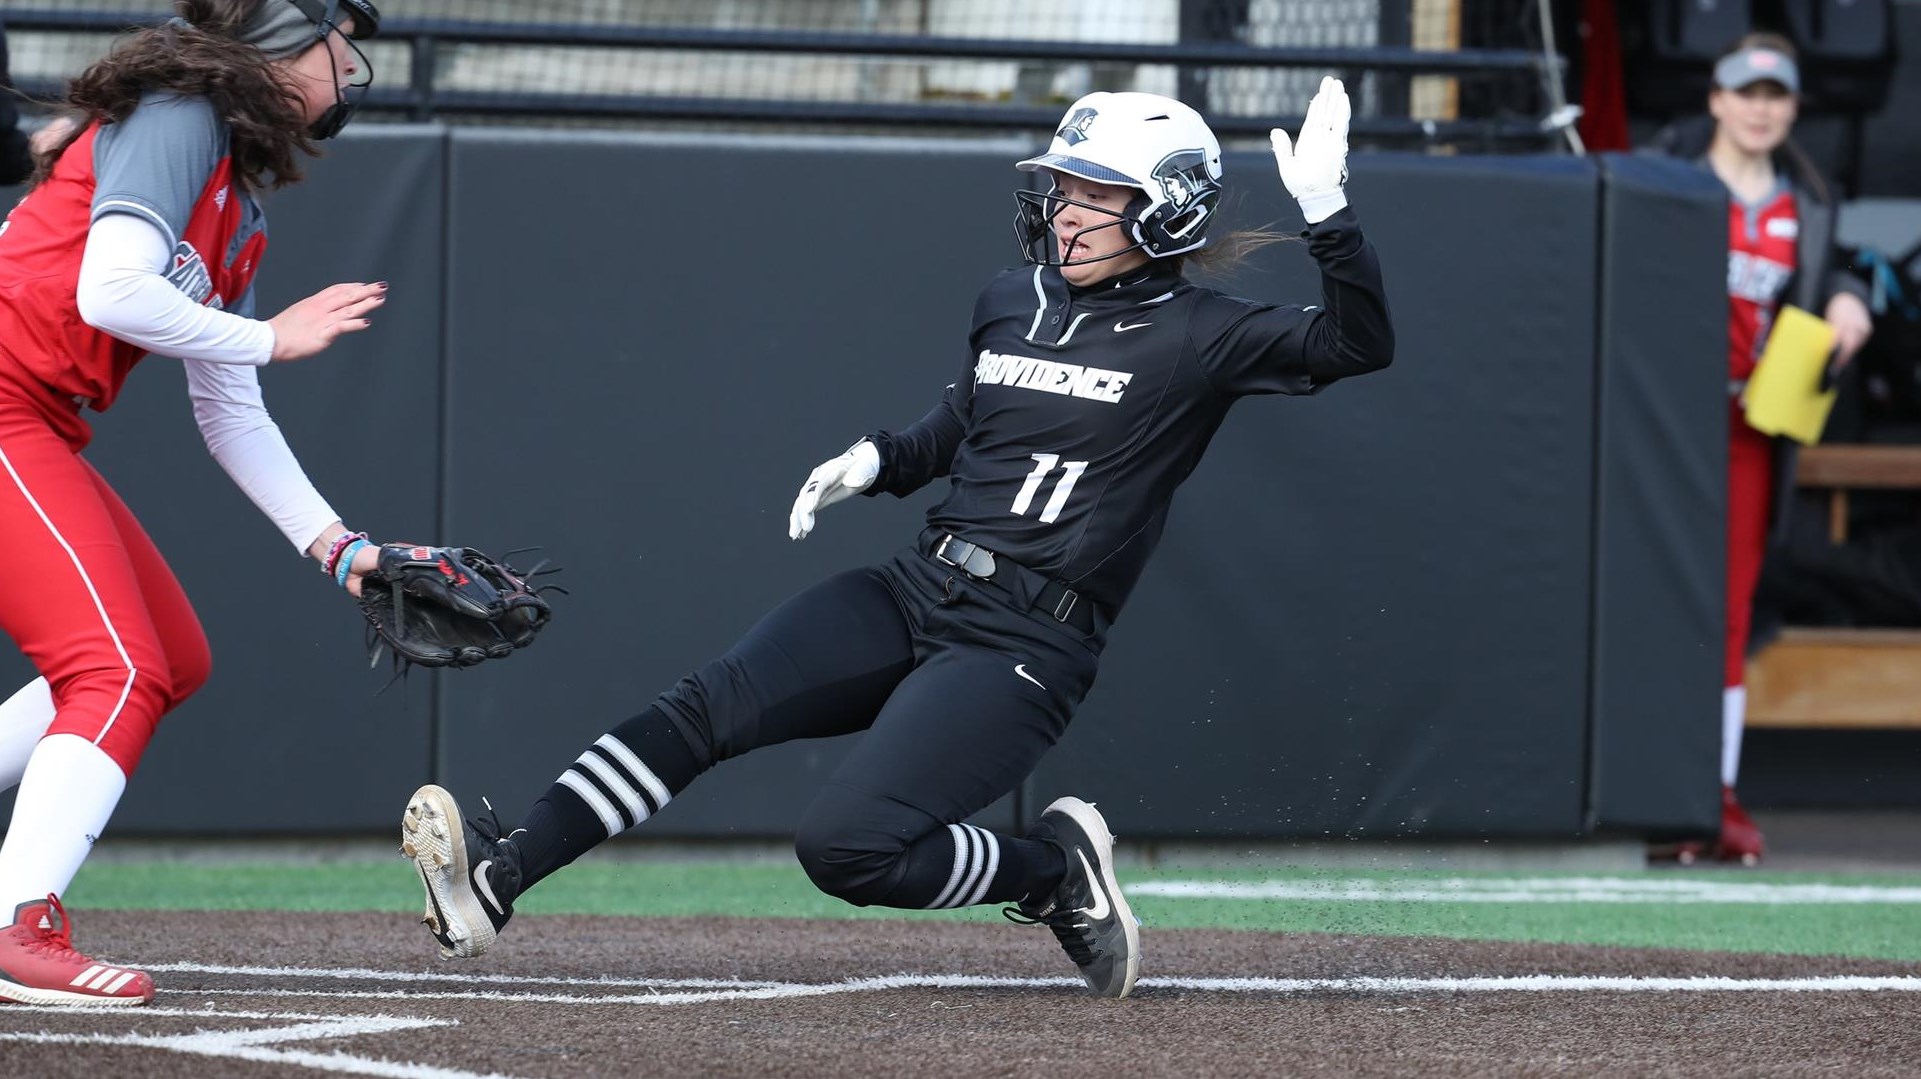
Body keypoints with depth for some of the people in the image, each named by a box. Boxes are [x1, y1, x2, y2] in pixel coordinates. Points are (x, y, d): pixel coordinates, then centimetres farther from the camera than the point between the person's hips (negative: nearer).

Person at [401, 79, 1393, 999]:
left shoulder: (1198, 338, -4)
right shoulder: (1010, 304, 13)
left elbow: (1360, 345, -14)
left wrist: (1326, 212, -27)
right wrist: (876, 460, 7)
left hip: (1025, 647, -6)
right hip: (913, 597, 6)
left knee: (846, 846, -24)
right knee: (709, 703, -17)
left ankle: (1053, 871, 1)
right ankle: (496, 877, -25)